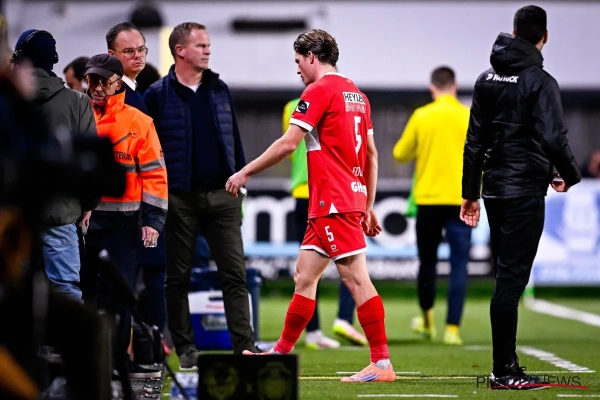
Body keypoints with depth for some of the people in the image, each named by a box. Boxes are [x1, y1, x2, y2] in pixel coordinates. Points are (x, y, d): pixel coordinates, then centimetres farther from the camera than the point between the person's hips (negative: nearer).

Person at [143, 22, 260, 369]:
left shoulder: (220, 89, 11)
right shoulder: (158, 95, -2)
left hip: (222, 197, 3)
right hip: (180, 198, -3)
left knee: (235, 274, -3)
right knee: (178, 277, 4)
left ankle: (245, 346, -5)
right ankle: (185, 348, 12)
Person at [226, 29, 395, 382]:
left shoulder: (320, 90, -9)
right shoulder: (356, 94, 16)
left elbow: (288, 143, -13)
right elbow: (372, 153, 19)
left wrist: (245, 173, -4)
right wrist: (369, 206, 23)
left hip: (334, 203, -9)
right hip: (352, 199, 9)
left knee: (357, 279, -9)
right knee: (305, 276, 13)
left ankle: (382, 363, -10)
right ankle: (282, 353, 18)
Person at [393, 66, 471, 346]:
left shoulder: (421, 116, -2)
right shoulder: (470, 117, -3)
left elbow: (400, 154, 6)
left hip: (428, 200, 1)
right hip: (460, 200, -1)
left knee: (428, 261, 16)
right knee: (458, 265, 1)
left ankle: (427, 320, 31)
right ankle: (452, 327, -7)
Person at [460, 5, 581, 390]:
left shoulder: (487, 79, 11)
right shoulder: (540, 81, -10)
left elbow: (475, 140, 13)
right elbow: (553, 138, -18)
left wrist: (470, 193, 16)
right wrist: (570, 176, -1)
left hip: (494, 191, 7)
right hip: (525, 192, -7)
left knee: (506, 275, 13)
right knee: (511, 278, -6)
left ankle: (508, 364, 16)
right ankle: (504, 371, -5)